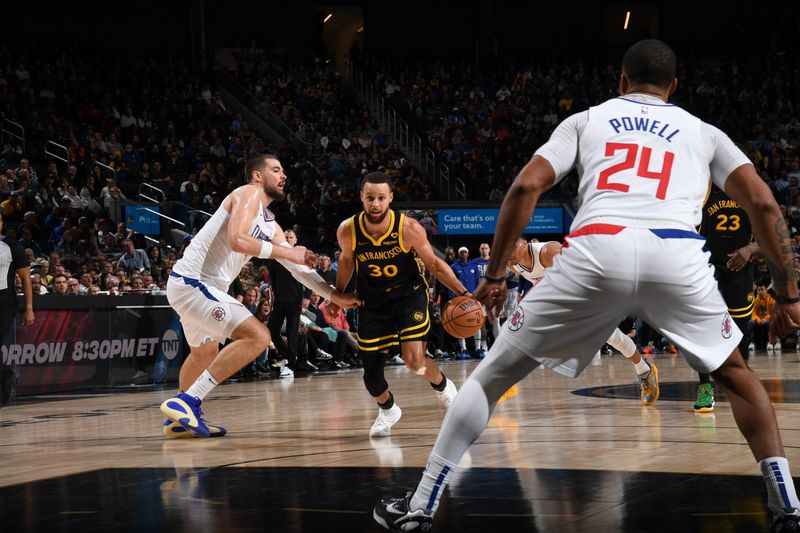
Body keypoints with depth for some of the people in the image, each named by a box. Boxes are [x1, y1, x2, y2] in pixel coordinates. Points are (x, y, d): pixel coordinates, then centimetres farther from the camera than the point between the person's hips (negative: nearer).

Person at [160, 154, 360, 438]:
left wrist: (335, 295, 15)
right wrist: (287, 252, -18)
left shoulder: (270, 225, 18)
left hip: (190, 286, 11)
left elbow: (296, 264, 22)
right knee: (257, 336, -19)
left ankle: (179, 419, 45)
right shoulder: (249, 194, -9)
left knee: (205, 353, 31)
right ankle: (186, 403, -20)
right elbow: (237, 240, -25)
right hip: (192, 283, -11)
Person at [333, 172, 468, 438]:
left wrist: (463, 293, -16)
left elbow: (434, 264, -9)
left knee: (414, 359, -20)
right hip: (372, 301, 2)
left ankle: (443, 386, 14)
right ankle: (387, 409, 37)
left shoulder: (409, 228, -24)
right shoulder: (347, 231, -18)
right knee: (371, 373, 3)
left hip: (409, 295, -2)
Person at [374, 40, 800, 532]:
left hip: (597, 250, -1)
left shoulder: (586, 120, 27)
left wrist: (494, 275, 18)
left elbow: (526, 187, 13)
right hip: (677, 256, 1)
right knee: (735, 375, 27)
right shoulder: (704, 132, 29)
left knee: (492, 376, 16)